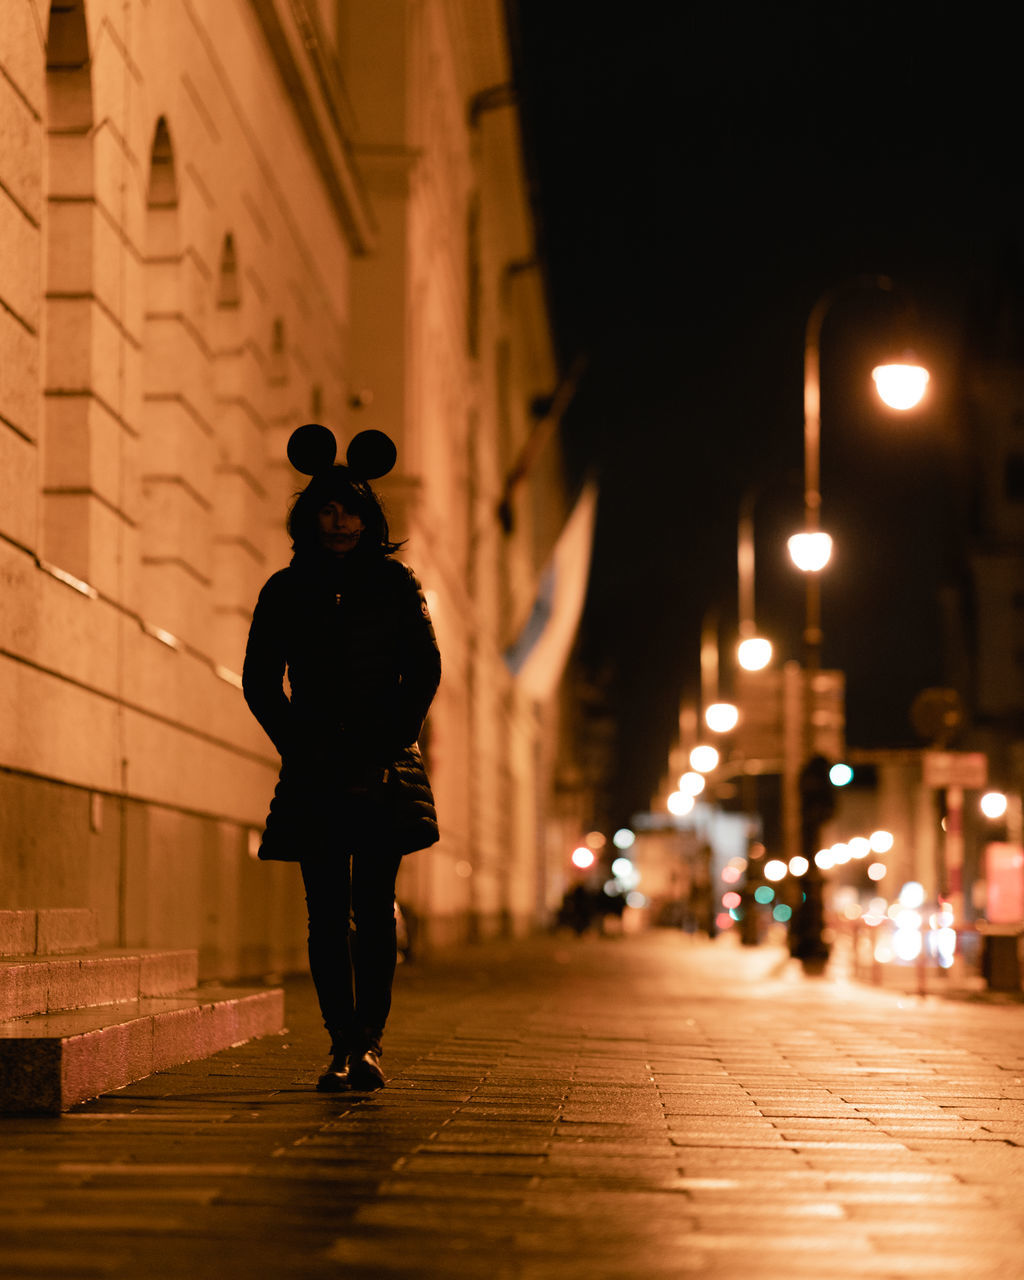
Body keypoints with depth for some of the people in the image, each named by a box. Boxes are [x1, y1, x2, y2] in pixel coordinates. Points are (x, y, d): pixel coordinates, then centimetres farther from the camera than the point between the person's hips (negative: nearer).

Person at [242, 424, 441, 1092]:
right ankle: (344, 1046, 2)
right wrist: (299, 746, -2)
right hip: (316, 774, 1)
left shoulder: (396, 585, 7)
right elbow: (259, 681, 8)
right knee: (328, 912, -2)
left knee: (374, 907, -8)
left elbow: (425, 670, 4)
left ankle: (369, 1042, -7)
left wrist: (387, 746, -5)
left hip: (383, 771, -1)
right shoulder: (286, 592, 9)